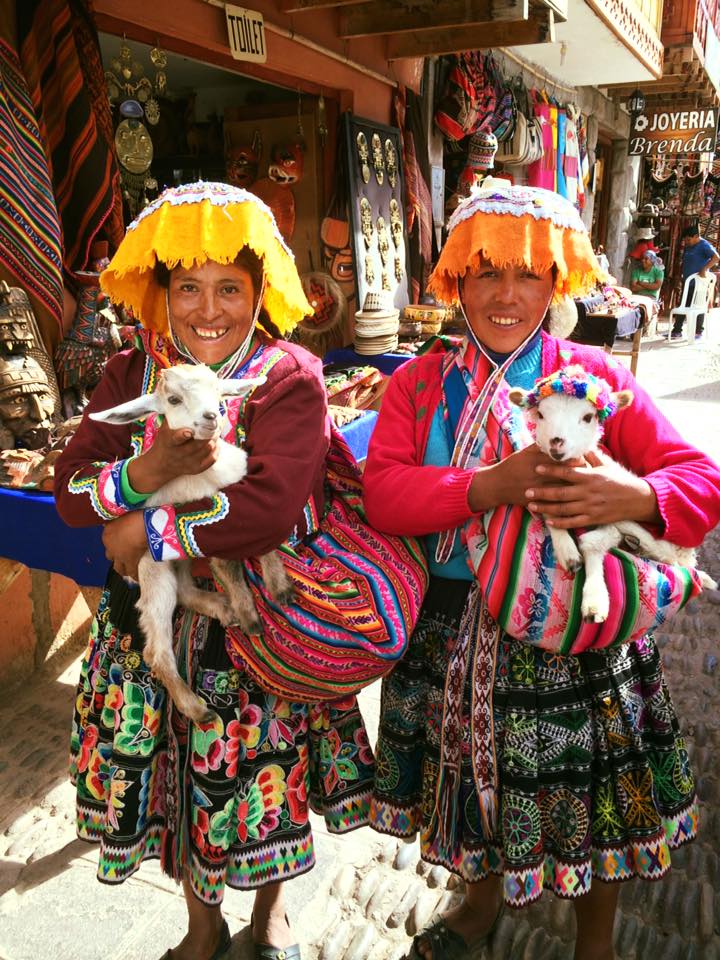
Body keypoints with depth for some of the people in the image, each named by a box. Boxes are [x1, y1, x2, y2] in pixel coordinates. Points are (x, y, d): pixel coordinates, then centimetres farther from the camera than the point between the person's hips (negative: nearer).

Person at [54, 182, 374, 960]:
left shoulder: (289, 377, -14)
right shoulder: (131, 377, 0)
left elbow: (272, 507, -26)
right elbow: (70, 491, -5)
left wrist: (150, 532, -20)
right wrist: (143, 473, -26)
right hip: (155, 620, 4)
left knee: (260, 775, 13)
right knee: (171, 772, 18)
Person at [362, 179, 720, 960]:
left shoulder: (594, 376, -3)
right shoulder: (419, 384, -1)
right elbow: (382, 492, -15)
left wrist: (637, 497, -30)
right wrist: (492, 486, -30)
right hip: (454, 627, 1)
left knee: (591, 802, 14)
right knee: (479, 779, 21)